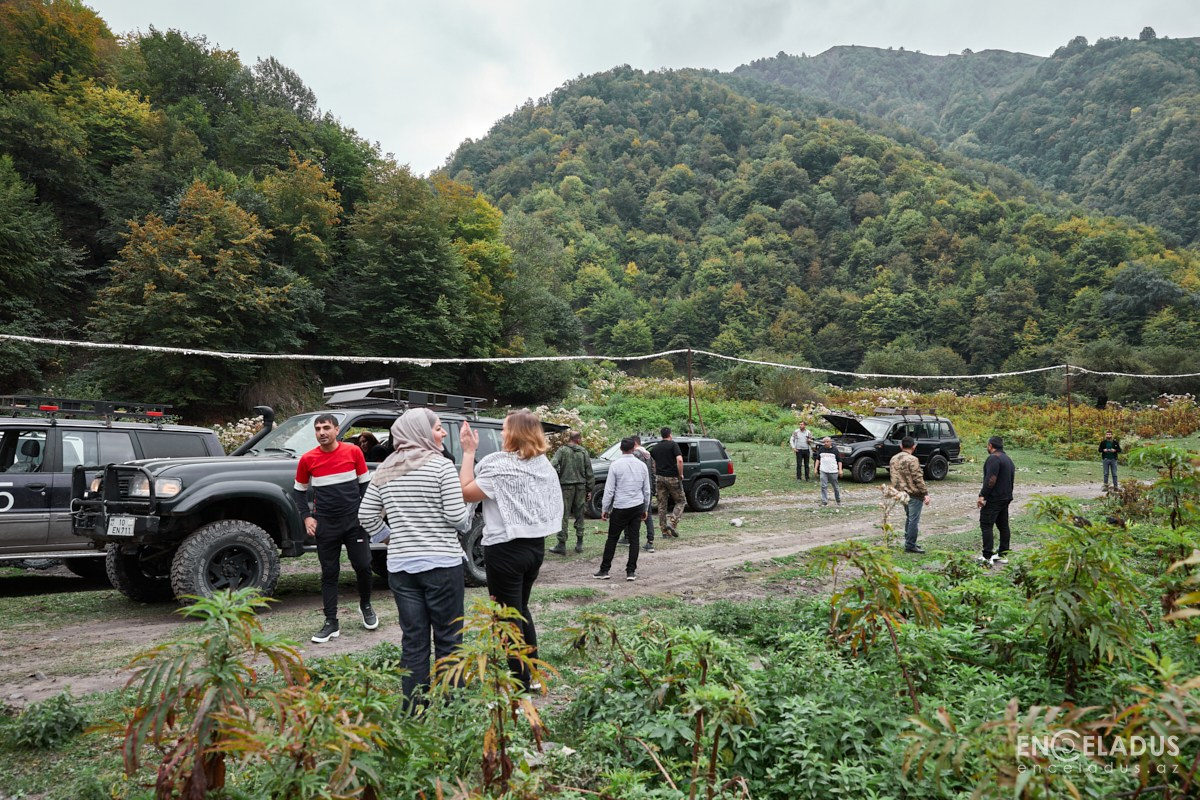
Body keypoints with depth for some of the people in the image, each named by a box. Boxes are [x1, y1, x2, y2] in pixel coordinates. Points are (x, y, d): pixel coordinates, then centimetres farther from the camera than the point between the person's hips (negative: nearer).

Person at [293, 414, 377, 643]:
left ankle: (365, 605, 28)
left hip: (354, 519, 0)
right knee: (329, 573, 6)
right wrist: (306, 517, -1)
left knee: (363, 566, 1)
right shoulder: (308, 459, -1)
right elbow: (300, 490, 11)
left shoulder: (353, 451, -3)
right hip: (325, 524, 1)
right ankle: (331, 623, 13)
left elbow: (365, 483, 6)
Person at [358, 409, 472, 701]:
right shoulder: (441, 465, -9)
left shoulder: (385, 470, 8)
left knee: (412, 641, 11)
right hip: (442, 564, -5)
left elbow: (366, 515, 10)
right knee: (448, 640, 5)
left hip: (400, 565, 5)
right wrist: (471, 506, 8)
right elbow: (457, 517, -12)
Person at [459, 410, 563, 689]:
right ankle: (533, 674, 26)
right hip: (536, 544, 8)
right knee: (521, 608, 21)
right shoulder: (543, 464, 5)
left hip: (506, 549, -8)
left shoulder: (501, 466, -18)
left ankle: (521, 682, 11)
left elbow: (466, 492, -13)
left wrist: (469, 452, -10)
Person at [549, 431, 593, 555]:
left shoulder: (562, 450, -4)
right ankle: (579, 544, 16)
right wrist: (589, 489, 13)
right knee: (579, 515, 13)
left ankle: (562, 545, -1)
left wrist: (556, 479, -3)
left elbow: (552, 465, -17)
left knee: (563, 515, 0)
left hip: (566, 485, -2)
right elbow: (589, 472, 5)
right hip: (581, 486, 3)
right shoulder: (584, 452, 4)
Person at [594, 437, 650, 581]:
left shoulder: (616, 465, -9)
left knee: (612, 538, 7)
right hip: (637, 506, 3)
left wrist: (605, 509, 0)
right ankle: (631, 572, 9)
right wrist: (646, 509, 18)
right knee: (634, 539, 8)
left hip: (620, 507, -3)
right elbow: (646, 490, 8)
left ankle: (604, 570, 10)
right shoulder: (641, 465, 2)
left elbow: (609, 489, -8)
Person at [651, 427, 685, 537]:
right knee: (679, 502, 7)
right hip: (672, 477, -5)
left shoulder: (655, 448, 11)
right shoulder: (673, 444, -6)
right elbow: (679, 460, -18)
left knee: (662, 504, 9)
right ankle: (672, 522, -12)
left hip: (659, 477, 5)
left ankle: (664, 530, 10)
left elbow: (654, 464, 13)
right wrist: (681, 474, -9)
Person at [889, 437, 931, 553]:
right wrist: (925, 493, -14)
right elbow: (918, 479, -18)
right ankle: (910, 545, -2)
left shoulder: (893, 459, 8)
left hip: (902, 492, 8)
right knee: (914, 519, -3)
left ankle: (908, 542, 25)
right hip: (914, 493, -8)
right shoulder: (912, 460, -17)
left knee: (909, 517, 19)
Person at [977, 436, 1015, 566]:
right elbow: (1010, 479, 21)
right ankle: (1003, 554, 19)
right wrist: (1008, 494, 23)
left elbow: (991, 479, -24)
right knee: (1003, 525, 14)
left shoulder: (994, 458, -15)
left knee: (986, 525, -8)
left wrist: (982, 495, -23)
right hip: (1006, 497, 10)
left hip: (993, 498, -10)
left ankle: (987, 557, -12)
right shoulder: (1008, 459, 17)